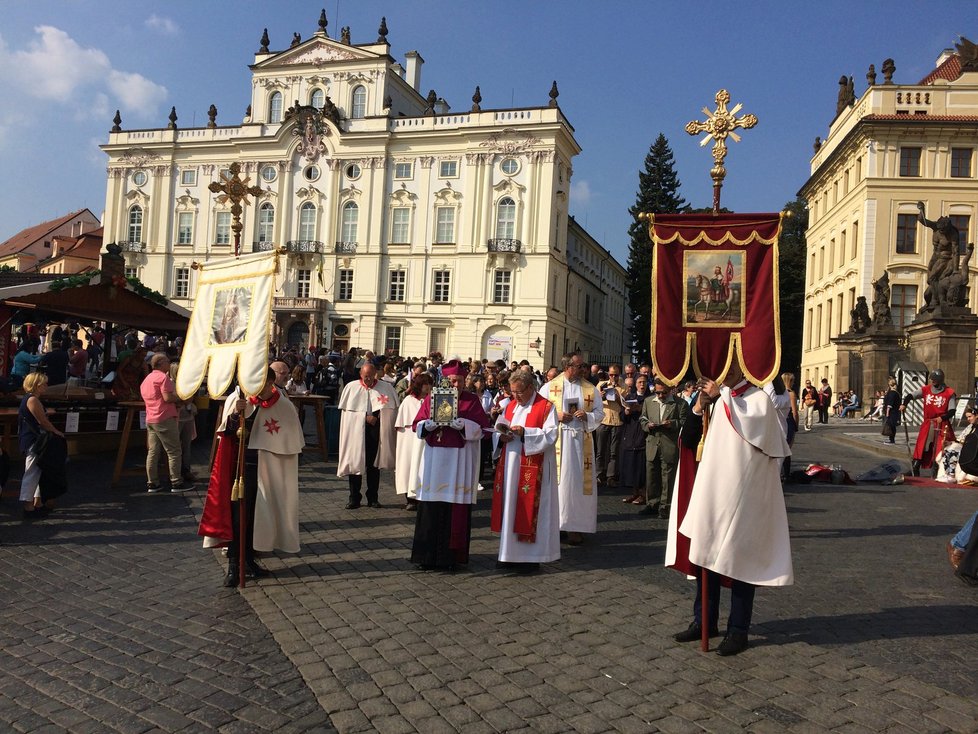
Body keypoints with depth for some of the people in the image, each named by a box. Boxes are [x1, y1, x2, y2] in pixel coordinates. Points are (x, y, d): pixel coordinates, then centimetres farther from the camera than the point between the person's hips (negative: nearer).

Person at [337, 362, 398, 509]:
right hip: (356, 431, 0)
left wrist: (377, 417, -12)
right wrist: (365, 417, -10)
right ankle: (354, 498, 9)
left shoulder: (386, 388, 4)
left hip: (376, 430, 0)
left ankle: (372, 498, 16)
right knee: (355, 463, 0)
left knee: (374, 465, 6)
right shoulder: (351, 387, 4)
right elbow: (346, 409, -1)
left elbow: (392, 408, 2)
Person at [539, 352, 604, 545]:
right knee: (557, 480, 1)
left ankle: (575, 525, 8)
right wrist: (556, 416, -12)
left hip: (581, 442, 2)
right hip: (557, 440, -2)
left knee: (579, 481, 1)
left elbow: (599, 412, 9)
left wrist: (587, 416, -10)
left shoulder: (590, 388, 8)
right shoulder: (550, 387, 2)